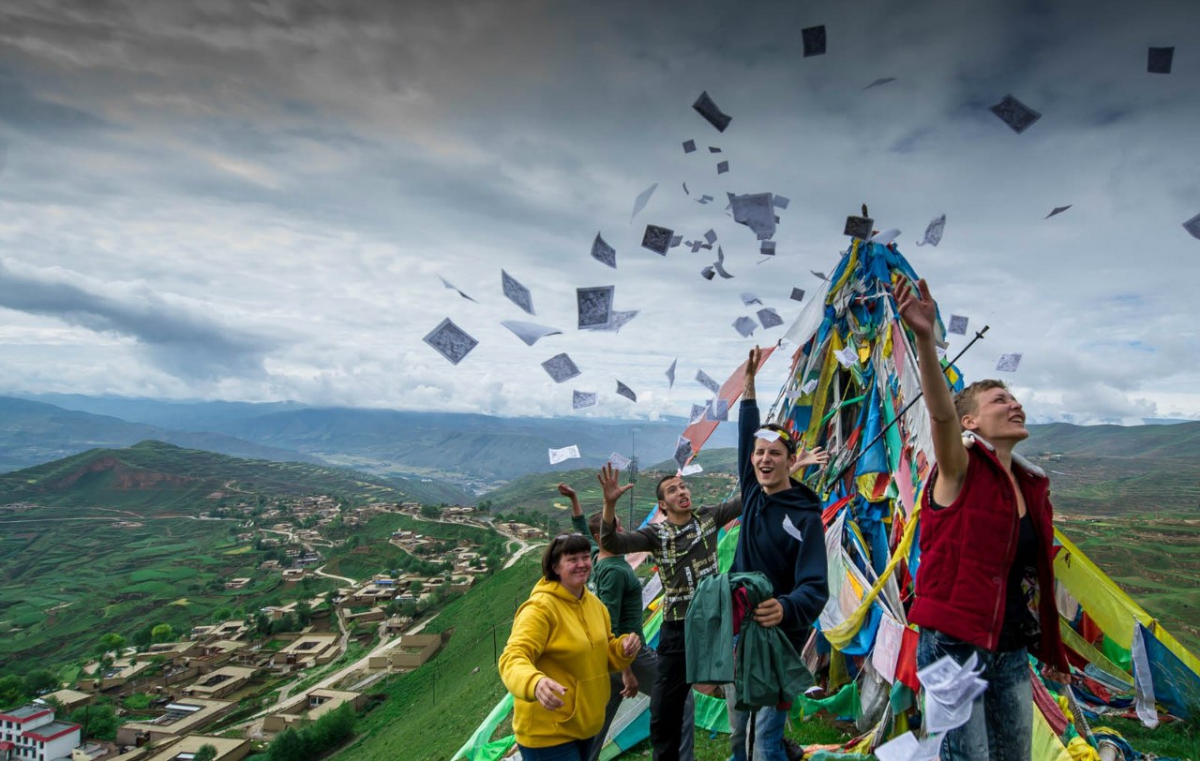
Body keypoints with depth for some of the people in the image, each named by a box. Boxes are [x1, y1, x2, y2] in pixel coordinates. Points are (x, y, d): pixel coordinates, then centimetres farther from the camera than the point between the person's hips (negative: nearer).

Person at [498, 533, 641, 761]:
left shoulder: (594, 603, 5)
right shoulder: (540, 608, -21)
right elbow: (513, 659, -30)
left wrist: (622, 649, -7)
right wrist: (535, 683, -50)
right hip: (548, 733, -8)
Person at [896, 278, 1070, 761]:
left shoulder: (1032, 485, 11)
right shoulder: (961, 469, -10)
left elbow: (1039, 574, 18)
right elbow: (941, 412, -31)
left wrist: (1053, 651, 24)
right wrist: (925, 339, -48)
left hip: (1012, 654, 7)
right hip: (954, 648, -7)